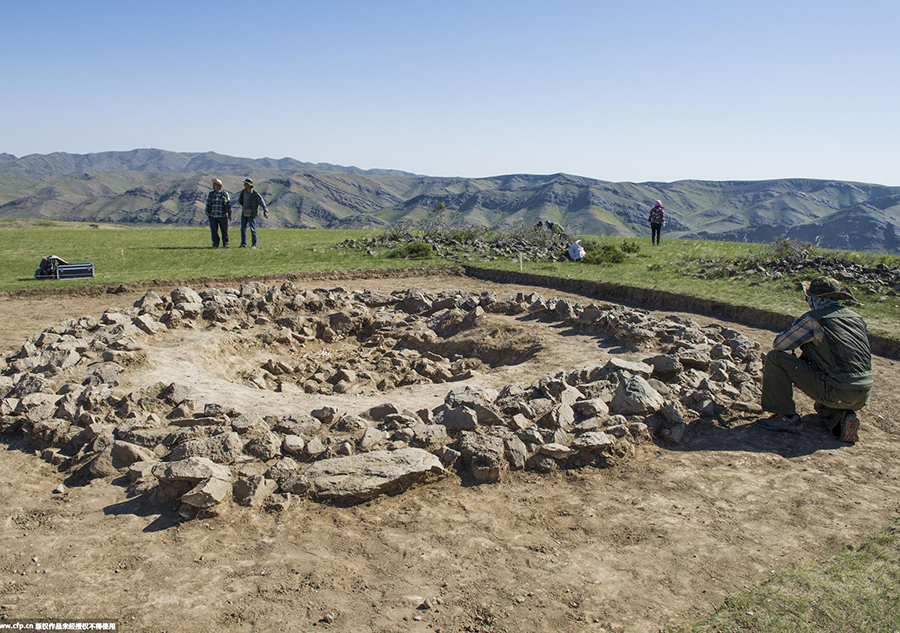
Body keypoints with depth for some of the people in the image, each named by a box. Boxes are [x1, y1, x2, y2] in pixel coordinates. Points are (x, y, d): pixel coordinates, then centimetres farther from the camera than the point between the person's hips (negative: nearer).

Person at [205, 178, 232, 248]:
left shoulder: (225, 194, 2)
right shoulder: (211, 194, 9)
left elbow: (228, 205, 5)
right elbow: (207, 204, 14)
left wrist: (229, 215, 2)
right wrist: (207, 212, -1)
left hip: (223, 216, -2)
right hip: (213, 216, 2)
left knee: (224, 230, 1)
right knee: (214, 231, 3)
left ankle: (225, 244, 12)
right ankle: (215, 244, 11)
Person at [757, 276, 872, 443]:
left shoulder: (813, 319, -8)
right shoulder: (856, 318, 14)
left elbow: (779, 345, -1)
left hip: (836, 393, -7)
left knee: (775, 357, -4)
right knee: (822, 406, 41)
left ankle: (786, 417, -2)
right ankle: (842, 418, 8)